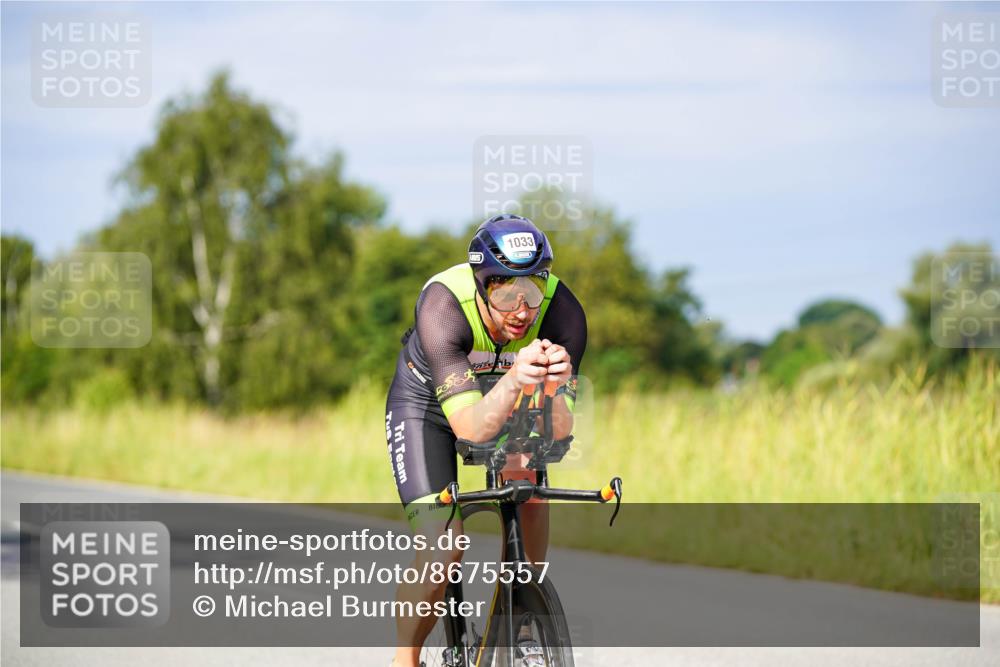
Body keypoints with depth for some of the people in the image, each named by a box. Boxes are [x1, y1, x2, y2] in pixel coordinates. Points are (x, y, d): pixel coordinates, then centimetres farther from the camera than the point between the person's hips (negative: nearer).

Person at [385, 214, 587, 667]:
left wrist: (554, 387, -55)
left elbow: (558, 430, -34)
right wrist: (515, 379, -62)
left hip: (508, 402, 4)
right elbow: (470, 429, -44)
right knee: (441, 554, -17)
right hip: (427, 405, -3)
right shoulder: (442, 306, -38)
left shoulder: (562, 312, -31)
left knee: (526, 481, -24)